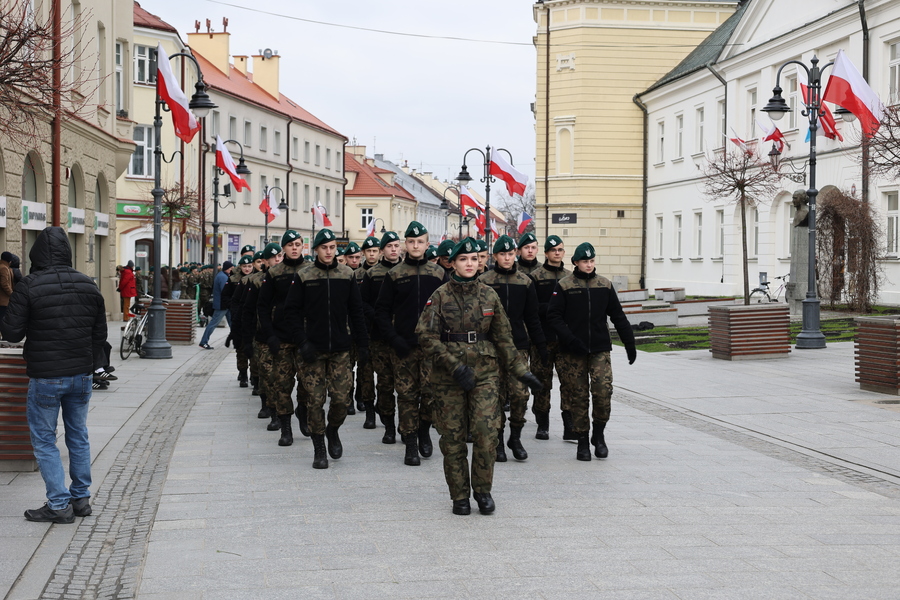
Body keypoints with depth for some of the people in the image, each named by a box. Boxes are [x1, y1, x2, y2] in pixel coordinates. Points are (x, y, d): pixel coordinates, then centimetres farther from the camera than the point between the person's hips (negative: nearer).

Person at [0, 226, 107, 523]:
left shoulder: (29, 287, -14)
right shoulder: (88, 285, 3)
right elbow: (100, 334, 9)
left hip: (46, 378, -5)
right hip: (82, 376, 5)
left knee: (44, 440, 4)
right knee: (78, 437, 16)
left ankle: (59, 504, 1)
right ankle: (81, 498, 22)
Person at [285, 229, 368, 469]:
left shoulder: (346, 276, 6)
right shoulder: (303, 277, 1)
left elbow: (356, 312, 10)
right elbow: (292, 311, 1)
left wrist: (362, 344, 5)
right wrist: (302, 342, -9)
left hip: (340, 350, 1)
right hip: (314, 350, -1)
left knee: (341, 399, -3)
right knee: (315, 401, -1)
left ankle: (333, 431, 27)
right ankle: (319, 450, 10)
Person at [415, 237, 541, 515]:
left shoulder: (489, 295, 7)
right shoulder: (441, 296, -1)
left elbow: (503, 337, 15)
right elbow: (427, 336, -8)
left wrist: (520, 370, 13)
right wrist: (455, 367, -16)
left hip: (484, 371, 2)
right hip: (448, 376, -2)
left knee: (487, 432, -10)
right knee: (453, 436, 1)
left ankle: (483, 490, 7)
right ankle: (459, 496, 14)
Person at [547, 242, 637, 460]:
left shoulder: (605, 285, 8)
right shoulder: (564, 286, 0)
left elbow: (618, 316, 13)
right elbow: (553, 315, -5)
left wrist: (629, 343, 11)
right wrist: (569, 339, -16)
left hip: (600, 350, 1)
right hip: (574, 352, -1)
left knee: (603, 391, -12)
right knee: (578, 397, 3)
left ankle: (599, 434, 10)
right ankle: (582, 442, 14)